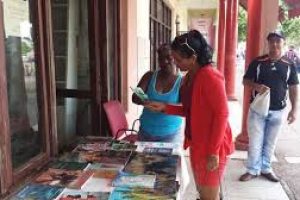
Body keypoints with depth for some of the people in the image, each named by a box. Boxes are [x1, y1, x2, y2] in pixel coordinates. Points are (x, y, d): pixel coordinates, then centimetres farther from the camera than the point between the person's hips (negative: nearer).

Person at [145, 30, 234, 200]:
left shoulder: (210, 77, -20)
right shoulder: (189, 77, 8)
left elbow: (222, 114, -22)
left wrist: (213, 152, -22)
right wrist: (164, 107, 3)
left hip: (211, 147, -9)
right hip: (196, 144, 9)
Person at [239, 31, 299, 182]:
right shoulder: (258, 62, -4)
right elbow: (246, 81, 0)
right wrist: (256, 86, -22)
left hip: (277, 111, 2)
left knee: (270, 142, 14)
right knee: (255, 142, 4)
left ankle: (266, 169, 30)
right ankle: (252, 170, 20)